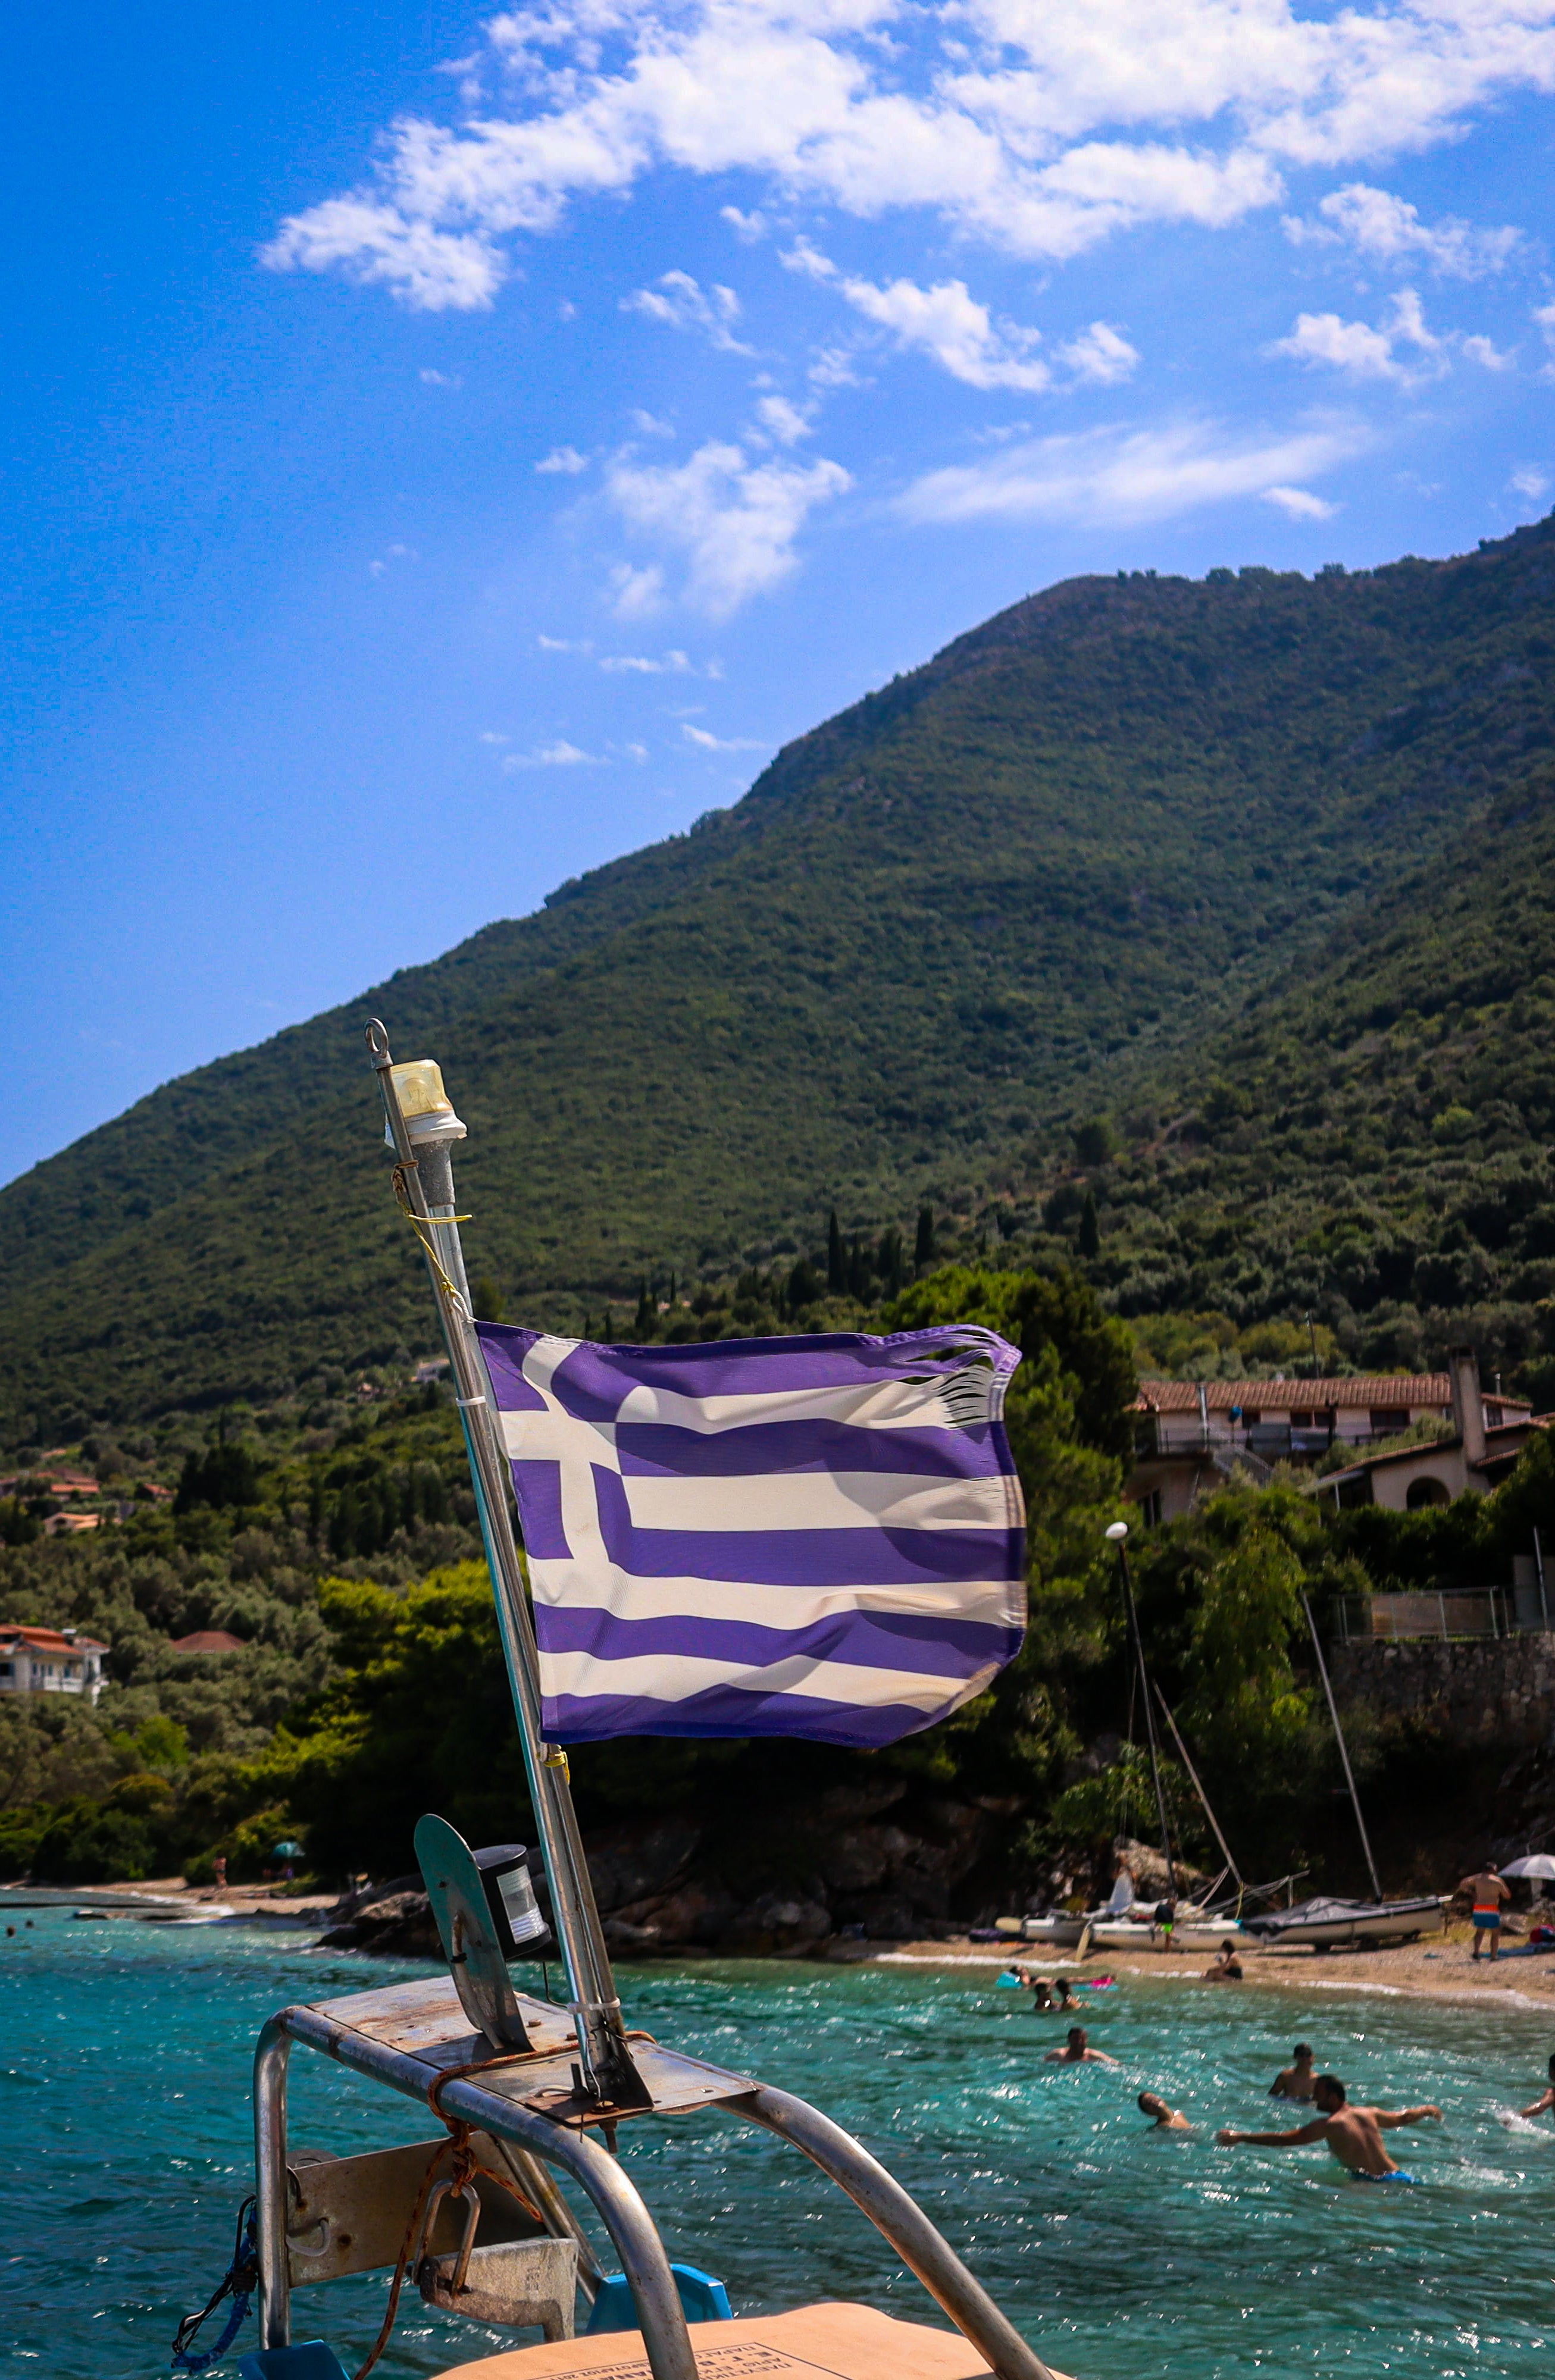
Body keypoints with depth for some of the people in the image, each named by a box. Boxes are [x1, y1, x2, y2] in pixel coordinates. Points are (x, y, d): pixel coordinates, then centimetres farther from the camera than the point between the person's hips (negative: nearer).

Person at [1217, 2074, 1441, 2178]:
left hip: (1374, 2184, -7)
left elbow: (1286, 2140, -7)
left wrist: (1240, 2137, -5)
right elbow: (1403, 2117, 36)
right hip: (1400, 2176, 7)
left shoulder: (1330, 2125, -2)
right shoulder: (1370, 2115, 18)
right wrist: (1428, 2110, 58)